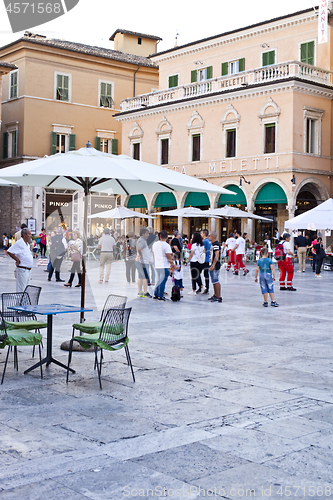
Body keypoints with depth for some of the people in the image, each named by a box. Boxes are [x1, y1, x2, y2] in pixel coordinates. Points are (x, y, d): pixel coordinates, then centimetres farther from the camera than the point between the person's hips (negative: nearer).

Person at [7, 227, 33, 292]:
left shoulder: (27, 244, 14)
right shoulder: (19, 243, -15)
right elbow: (10, 252, -20)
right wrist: (17, 260, -16)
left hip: (28, 270, 9)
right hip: (22, 270, -9)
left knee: (26, 289, 15)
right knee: (21, 290, -6)